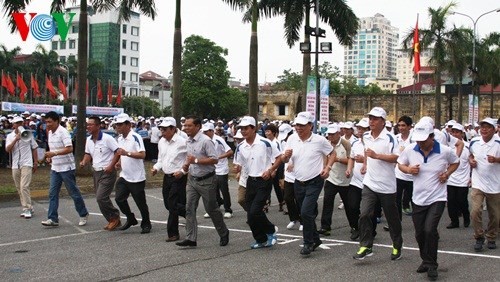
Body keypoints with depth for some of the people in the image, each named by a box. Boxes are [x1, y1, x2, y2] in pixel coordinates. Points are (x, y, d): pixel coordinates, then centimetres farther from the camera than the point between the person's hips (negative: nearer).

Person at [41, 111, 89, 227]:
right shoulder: (50, 133, 10)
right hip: (55, 168, 8)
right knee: (52, 193, 2)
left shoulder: (63, 132, -16)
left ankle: (83, 215, 17)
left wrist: (54, 153, -28)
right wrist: (49, 156, 5)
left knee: (74, 192, 3)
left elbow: (69, 148, -24)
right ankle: (53, 219, 3)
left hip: (66, 168, -8)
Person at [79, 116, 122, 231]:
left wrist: (111, 166, -20)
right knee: (100, 198, 10)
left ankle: (115, 217, 4)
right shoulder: (89, 140, 7)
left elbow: (118, 151, -15)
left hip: (107, 172, -8)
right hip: (96, 172, 8)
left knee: (101, 197, -15)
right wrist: (84, 162, -2)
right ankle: (113, 220, 23)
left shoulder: (107, 138, -16)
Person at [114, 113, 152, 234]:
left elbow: (142, 155, -26)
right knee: (119, 198, 2)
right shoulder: (120, 138, 9)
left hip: (137, 177, -7)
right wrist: (120, 162, 6)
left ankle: (146, 224, 21)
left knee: (141, 203, 3)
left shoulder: (135, 137, -17)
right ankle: (131, 219, 22)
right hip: (124, 176, 7)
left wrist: (127, 153, -34)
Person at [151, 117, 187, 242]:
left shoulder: (182, 142, -15)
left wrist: (182, 171, -20)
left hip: (178, 178, -7)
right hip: (167, 177, 8)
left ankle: (172, 233, 11)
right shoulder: (161, 142, 7)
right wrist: (156, 168, -1)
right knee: (168, 204, 11)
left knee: (173, 205, -7)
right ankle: (188, 214, 30)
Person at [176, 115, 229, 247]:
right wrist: (187, 164, 3)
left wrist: (196, 161, -24)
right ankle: (191, 238, 1)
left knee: (211, 209, 4)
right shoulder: (189, 141, 9)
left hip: (206, 180, -7)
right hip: (192, 179, 7)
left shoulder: (205, 140, -17)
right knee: (189, 208, -1)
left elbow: (214, 159, -21)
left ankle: (224, 234, 24)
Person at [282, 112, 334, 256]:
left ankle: (308, 243, 0)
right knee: (307, 214, 15)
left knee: (306, 212, -17)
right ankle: (315, 239, 34)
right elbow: (284, 160, 6)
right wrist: (286, 156, -16)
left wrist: (328, 167, -10)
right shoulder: (292, 139, 0)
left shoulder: (319, 140, -11)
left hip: (314, 182, -5)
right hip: (298, 183, 5)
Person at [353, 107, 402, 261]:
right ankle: (365, 246, 0)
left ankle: (397, 246, 28)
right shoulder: (366, 136, 6)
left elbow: (396, 157, -24)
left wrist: (376, 156, -29)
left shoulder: (389, 138, -15)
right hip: (370, 183, 5)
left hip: (387, 186, -4)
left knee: (392, 218, 10)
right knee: (364, 215, -8)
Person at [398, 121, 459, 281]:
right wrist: (408, 169, -13)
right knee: (419, 234, 11)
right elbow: (400, 164, 8)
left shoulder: (445, 151, -11)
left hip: (437, 198, -3)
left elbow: (455, 162, 9)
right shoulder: (410, 150, -8)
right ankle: (425, 260, 35)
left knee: (430, 230, -18)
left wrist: (447, 173, -9)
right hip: (418, 199, 3)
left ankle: (431, 265, 1)